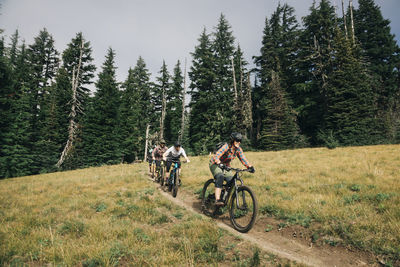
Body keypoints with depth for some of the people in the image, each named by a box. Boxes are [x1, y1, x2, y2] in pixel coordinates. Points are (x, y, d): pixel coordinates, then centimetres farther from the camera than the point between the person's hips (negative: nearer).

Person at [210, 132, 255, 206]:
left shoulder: (238, 149, -8)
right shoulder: (226, 146, -29)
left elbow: (243, 159, -8)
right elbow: (216, 156, -39)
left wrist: (250, 167, -24)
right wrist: (220, 164, -57)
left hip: (226, 166, 6)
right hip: (215, 164, -6)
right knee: (220, 177, -33)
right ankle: (217, 199, -35)